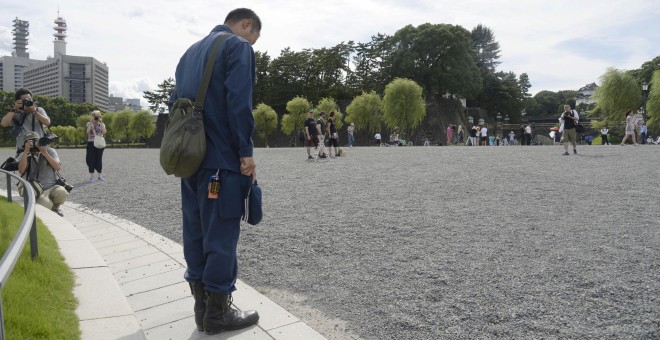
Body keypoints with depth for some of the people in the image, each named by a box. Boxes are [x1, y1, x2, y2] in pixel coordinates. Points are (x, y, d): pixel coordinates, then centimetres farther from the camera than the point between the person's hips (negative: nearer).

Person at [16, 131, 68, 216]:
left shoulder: (50, 151, 6)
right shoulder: (24, 155, 5)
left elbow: (58, 167, -9)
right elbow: (21, 171, -16)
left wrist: (45, 153, -17)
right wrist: (26, 151, -20)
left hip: (53, 187, 2)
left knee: (62, 193, -33)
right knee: (45, 205, -33)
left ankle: (55, 207, 3)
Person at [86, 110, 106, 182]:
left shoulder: (102, 124, 6)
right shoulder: (89, 123, 3)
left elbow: (104, 132, -12)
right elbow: (88, 131, -17)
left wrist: (101, 123, -11)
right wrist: (91, 122, -15)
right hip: (91, 143, -1)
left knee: (99, 159, 4)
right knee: (91, 159, -2)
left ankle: (100, 175, 13)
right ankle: (91, 177, 3)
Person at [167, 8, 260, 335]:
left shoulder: (191, 51, 22)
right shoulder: (238, 47, -4)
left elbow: (174, 102, 20)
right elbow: (239, 104, -17)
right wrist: (246, 152, -13)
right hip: (222, 160, -8)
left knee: (196, 232, 11)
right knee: (221, 235, -1)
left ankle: (202, 307, 21)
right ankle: (218, 313, 9)